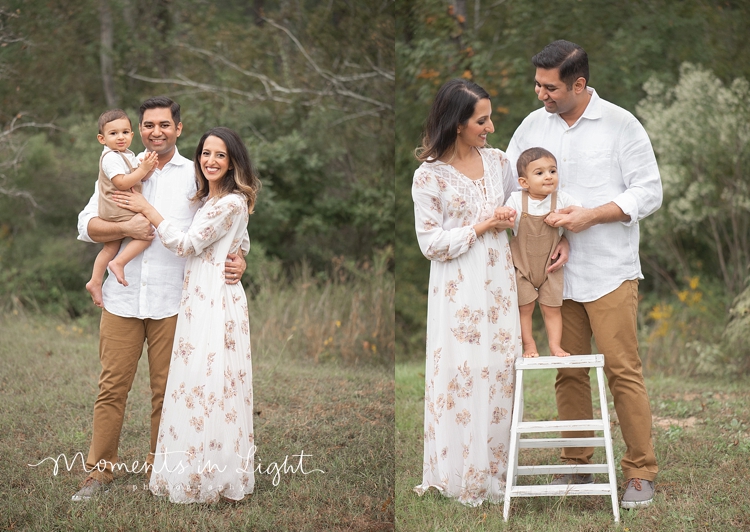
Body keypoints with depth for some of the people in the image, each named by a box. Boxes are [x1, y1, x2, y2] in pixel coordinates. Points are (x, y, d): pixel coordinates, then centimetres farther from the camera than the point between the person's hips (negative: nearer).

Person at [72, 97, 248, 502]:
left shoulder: (196, 177, 6)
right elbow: (86, 225, 5)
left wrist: (238, 256, -16)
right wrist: (126, 228, -12)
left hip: (172, 302, -1)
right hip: (122, 298, 1)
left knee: (166, 390, 4)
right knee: (112, 386, 1)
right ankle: (99, 471, 8)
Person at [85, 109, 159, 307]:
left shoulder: (128, 156, 16)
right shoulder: (111, 157, -16)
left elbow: (140, 178, 11)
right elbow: (122, 183, -24)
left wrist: (148, 167, -8)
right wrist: (144, 169, -23)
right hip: (117, 211, -10)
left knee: (111, 246, 15)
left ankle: (95, 282, 20)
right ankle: (119, 263, -17)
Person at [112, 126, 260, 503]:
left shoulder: (232, 203, -12)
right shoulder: (207, 200, 17)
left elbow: (186, 244, -12)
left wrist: (146, 210, -6)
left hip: (216, 302, -9)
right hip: (199, 300, 9)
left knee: (206, 383, -7)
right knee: (198, 383, 8)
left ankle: (212, 475, -1)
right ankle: (204, 471, 12)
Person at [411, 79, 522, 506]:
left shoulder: (498, 161, 6)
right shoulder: (430, 176, -8)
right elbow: (431, 242, -9)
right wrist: (481, 227, -13)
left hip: (500, 283, 4)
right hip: (459, 291, -4)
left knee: (501, 372, 4)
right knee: (462, 375, -2)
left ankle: (494, 469, 14)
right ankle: (461, 474, 8)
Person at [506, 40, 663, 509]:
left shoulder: (621, 125, -4)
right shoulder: (534, 125, 8)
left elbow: (649, 192, -5)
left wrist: (590, 216, -15)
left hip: (609, 272, -4)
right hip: (556, 273, 4)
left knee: (623, 369, -6)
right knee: (569, 371, 8)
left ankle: (641, 472, 1)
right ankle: (577, 465, 17)